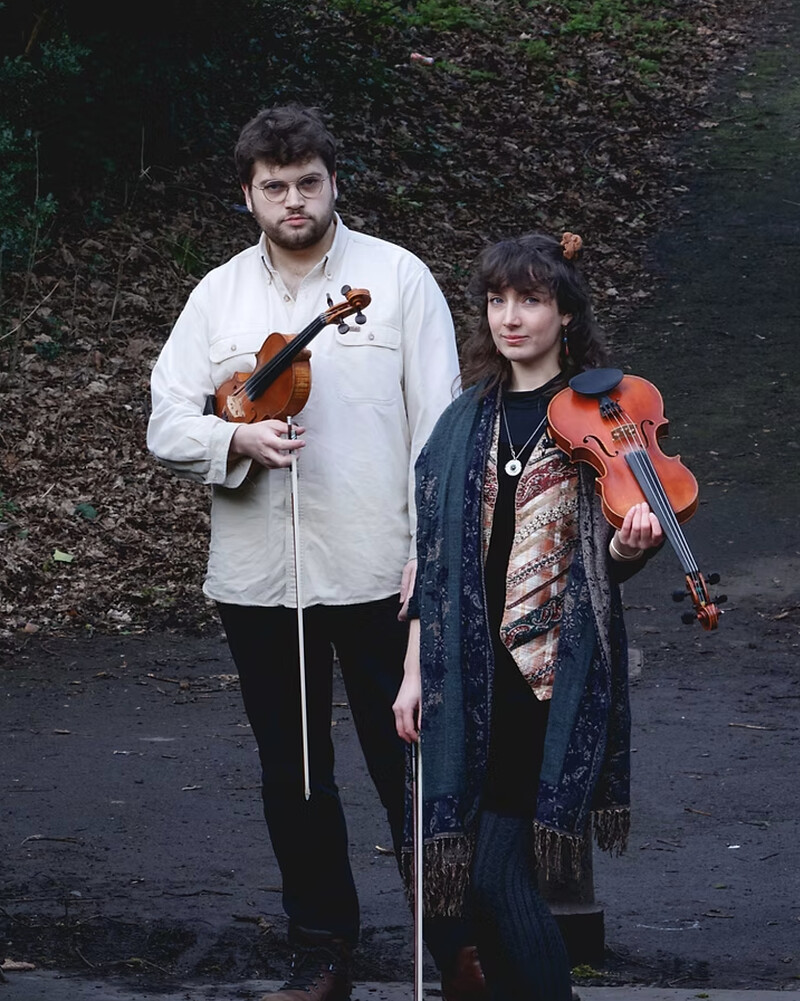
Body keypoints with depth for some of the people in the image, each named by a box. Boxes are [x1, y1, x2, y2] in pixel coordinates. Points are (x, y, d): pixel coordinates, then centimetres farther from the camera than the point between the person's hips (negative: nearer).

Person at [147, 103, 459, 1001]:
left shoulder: (398, 277, 0)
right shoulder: (217, 296, 8)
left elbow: (437, 420, -3)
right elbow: (166, 423, 4)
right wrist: (238, 438, -17)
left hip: (378, 571, -3)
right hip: (258, 579, 3)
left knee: (408, 762, 0)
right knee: (291, 775, 12)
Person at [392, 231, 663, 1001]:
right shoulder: (467, 420, 9)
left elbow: (610, 560, -1)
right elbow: (432, 554, 10)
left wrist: (627, 546, -24)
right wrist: (415, 671, 5)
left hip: (554, 673, -4)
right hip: (467, 672, 4)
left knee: (495, 871, -11)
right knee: (440, 867, 1)